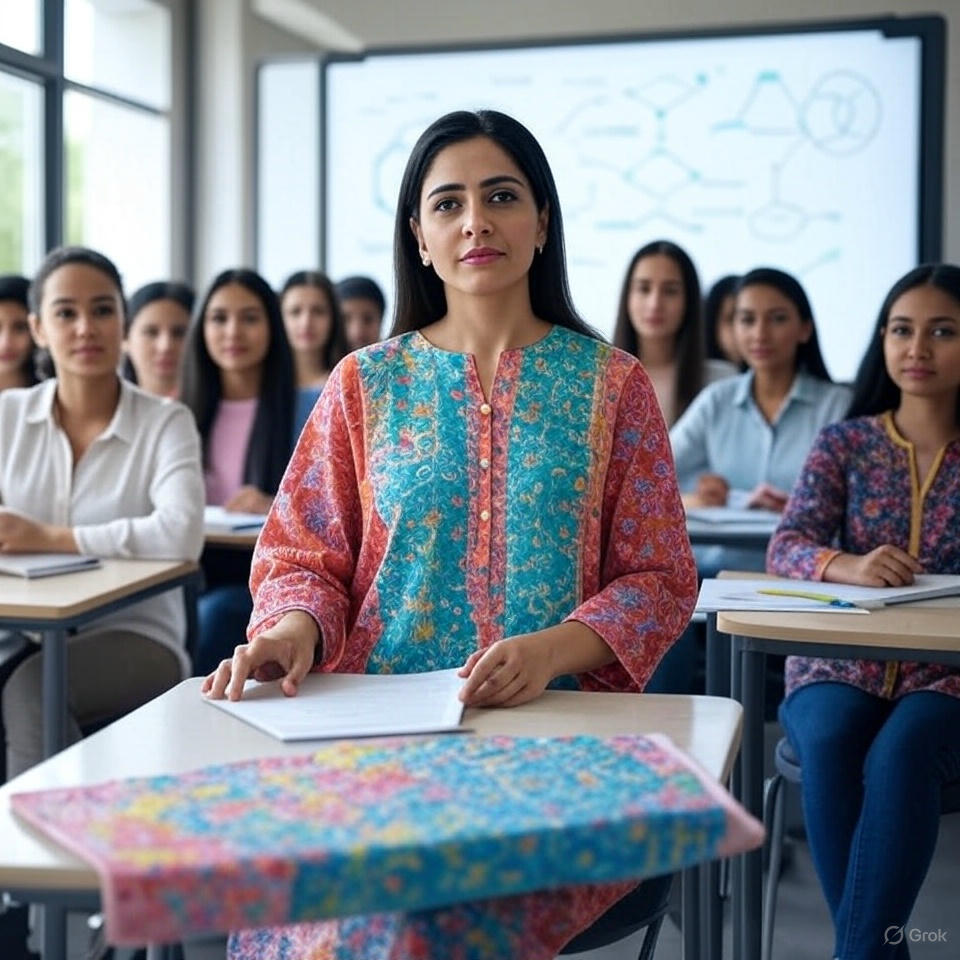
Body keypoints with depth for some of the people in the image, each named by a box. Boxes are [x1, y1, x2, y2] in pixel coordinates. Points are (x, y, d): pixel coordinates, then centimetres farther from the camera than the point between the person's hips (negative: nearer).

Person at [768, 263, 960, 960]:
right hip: (840, 663, 1)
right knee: (829, 744, -30)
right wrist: (845, 566, -28)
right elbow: (787, 546, -5)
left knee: (900, 754, -33)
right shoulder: (843, 445, 8)